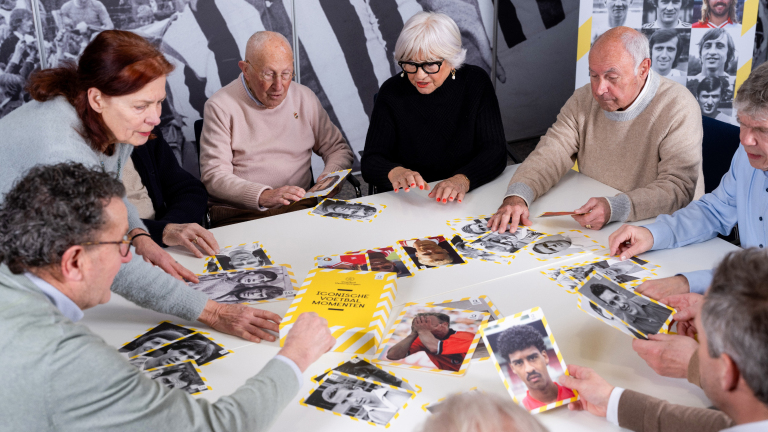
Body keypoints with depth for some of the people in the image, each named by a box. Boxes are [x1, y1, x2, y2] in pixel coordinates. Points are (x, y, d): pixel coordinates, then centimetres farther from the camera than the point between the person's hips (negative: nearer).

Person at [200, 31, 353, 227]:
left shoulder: (305, 98, 12)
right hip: (241, 214, -4)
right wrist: (264, 196, -26)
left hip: (301, 208, 4)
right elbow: (214, 176, -9)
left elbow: (338, 149, 20)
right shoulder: (221, 106, -2)